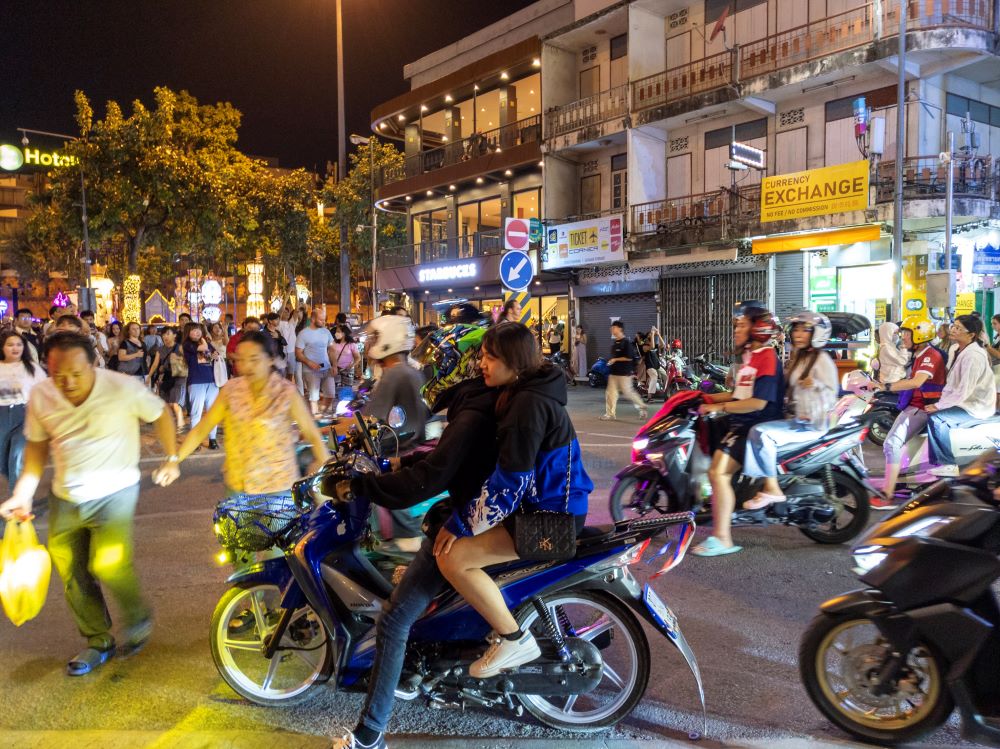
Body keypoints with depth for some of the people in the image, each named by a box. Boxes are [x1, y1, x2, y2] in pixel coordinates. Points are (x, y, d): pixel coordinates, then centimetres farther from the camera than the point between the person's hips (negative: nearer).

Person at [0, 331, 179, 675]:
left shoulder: (124, 388, -19)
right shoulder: (40, 396, -7)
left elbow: (161, 414, -2)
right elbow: (37, 445, 7)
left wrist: (171, 458, 5)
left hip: (114, 492, -5)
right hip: (65, 498, 5)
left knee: (109, 565, -19)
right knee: (73, 576, 10)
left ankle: (138, 616, 11)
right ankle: (98, 641, 31)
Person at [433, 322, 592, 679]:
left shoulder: (529, 404, -23)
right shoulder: (523, 392, 8)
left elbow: (511, 479, -24)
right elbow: (506, 461, 16)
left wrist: (460, 523, -17)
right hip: (540, 500, 11)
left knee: (452, 557, -20)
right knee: (443, 517, 22)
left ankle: (515, 639, -5)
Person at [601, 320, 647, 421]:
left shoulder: (626, 342, -13)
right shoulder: (614, 342, 13)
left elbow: (629, 358, -19)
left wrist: (615, 360, -16)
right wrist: (610, 361, 8)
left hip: (624, 373, -8)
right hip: (613, 372, 8)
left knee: (628, 392, 0)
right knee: (610, 393, 4)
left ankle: (642, 406, 19)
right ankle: (610, 414, 8)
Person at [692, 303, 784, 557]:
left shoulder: (767, 357, -14)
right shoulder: (748, 356, 18)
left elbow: (758, 402, -22)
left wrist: (719, 407, -20)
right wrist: (708, 397, 13)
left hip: (758, 426, -11)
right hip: (741, 423, 11)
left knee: (718, 472, -23)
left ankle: (722, 539, -20)